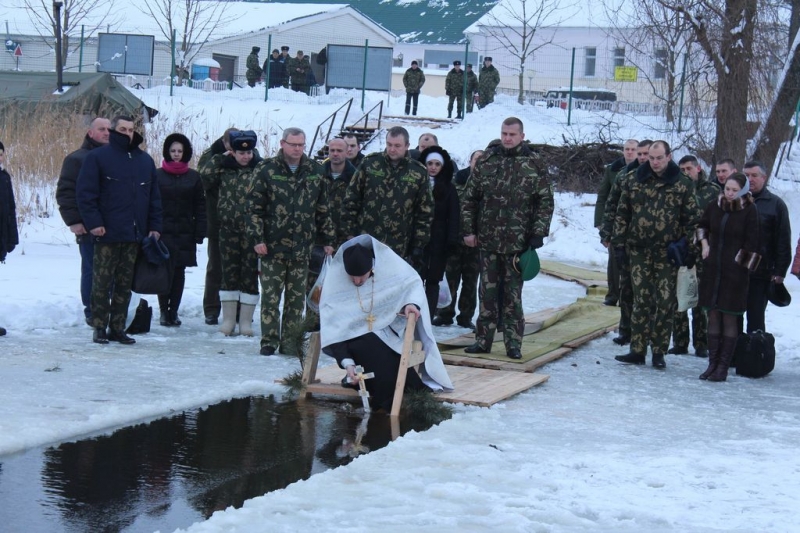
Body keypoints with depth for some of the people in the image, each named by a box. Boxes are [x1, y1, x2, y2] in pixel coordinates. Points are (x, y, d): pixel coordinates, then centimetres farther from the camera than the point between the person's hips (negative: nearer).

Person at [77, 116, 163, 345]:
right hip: (107, 233, -4)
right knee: (102, 283, -2)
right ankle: (99, 328, 5)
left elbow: (154, 197, 16)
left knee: (125, 284, 8)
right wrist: (94, 223, -15)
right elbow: (85, 193, -6)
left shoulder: (145, 160, 14)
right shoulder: (97, 157, 0)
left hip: (134, 234, 5)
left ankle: (118, 327, 14)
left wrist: (154, 226, 7)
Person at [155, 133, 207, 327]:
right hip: (162, 232, -2)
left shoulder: (194, 177, 7)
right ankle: (164, 311, 8)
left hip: (185, 233, 2)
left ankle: (174, 311, 13)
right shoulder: (157, 175, 2)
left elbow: (200, 206, 6)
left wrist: (199, 233, -1)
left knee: (179, 272, 5)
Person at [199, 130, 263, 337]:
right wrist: (220, 157, -3)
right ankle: (228, 318, 16)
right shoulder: (224, 168, 9)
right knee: (229, 273, 7)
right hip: (228, 229, 2)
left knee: (250, 274, 2)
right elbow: (204, 177, -3)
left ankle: (246, 320, 11)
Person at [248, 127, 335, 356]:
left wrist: (328, 240, 11)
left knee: (297, 297, 6)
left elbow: (323, 210, 13)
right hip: (272, 245, -2)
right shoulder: (267, 170, -1)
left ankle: (290, 341, 13)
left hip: (302, 247, 3)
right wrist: (257, 238, -8)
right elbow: (254, 206, -1)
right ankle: (269, 340, 9)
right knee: (271, 294, 1)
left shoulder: (315, 171, 8)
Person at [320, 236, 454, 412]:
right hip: (354, 336, -1)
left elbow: (412, 281, 1)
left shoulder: (386, 262, -17)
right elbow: (333, 327, -16)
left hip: (386, 329, 1)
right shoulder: (334, 279, -18)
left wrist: (411, 303, -21)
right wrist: (347, 362, -26)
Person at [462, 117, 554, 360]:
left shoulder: (534, 165, -2)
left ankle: (513, 343, 8)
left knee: (513, 295, 2)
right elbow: (470, 198, 10)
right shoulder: (486, 161, 6)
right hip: (487, 240, 3)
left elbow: (545, 201, -1)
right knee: (487, 292, 8)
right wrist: (469, 229, 4)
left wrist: (538, 234, -6)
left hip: (518, 241, -3)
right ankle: (483, 340, 15)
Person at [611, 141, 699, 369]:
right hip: (639, 250, 2)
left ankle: (659, 352, 8)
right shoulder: (636, 182, 8)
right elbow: (622, 213, 12)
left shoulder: (682, 185, 2)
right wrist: (619, 241, 6)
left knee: (666, 302, 0)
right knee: (641, 300, 2)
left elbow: (692, 219, 3)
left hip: (667, 253, -1)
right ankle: (637, 350, 6)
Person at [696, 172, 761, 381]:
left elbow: (752, 245, -6)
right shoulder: (714, 207, 4)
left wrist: (740, 264, -8)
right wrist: (704, 244, 8)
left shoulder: (749, 211, -7)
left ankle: (723, 366, 2)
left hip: (735, 272, -4)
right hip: (712, 270, 4)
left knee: (730, 318, -2)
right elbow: (702, 226, 23)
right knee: (713, 316, 7)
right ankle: (712, 363, 13)